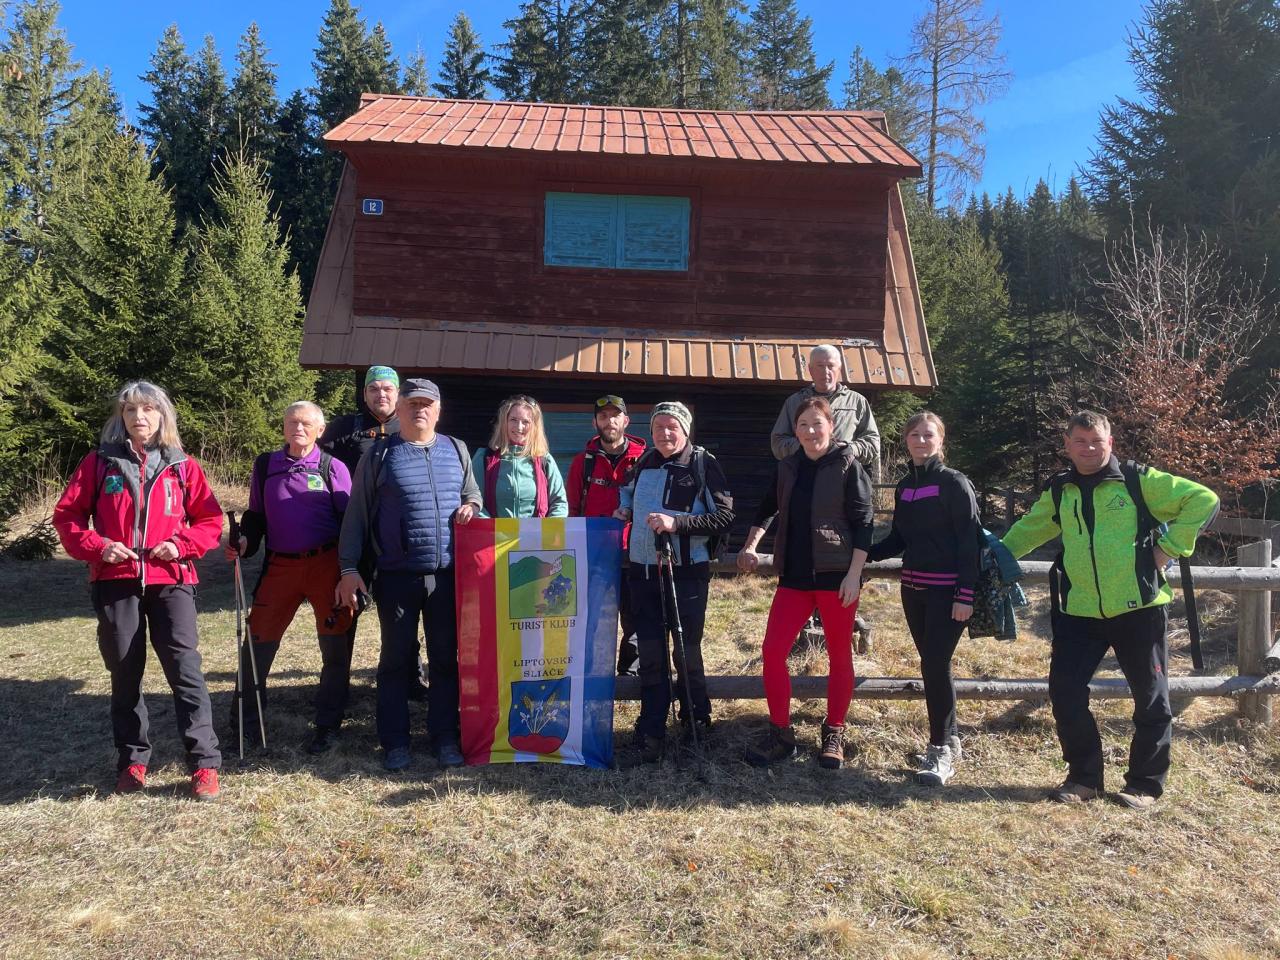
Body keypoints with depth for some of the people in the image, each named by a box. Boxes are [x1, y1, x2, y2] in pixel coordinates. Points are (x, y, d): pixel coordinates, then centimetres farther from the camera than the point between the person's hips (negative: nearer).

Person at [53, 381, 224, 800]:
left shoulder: (182, 466, 5)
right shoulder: (99, 463, 6)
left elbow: (211, 520, 7)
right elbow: (67, 514, 6)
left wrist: (181, 545, -9)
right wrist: (96, 546, -9)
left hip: (170, 580, -1)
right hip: (115, 581, 1)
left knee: (184, 667, -8)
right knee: (124, 673, 10)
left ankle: (204, 762, -3)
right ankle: (132, 761, 23)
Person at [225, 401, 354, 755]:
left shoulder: (333, 467, 1)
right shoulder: (265, 466, 9)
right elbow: (256, 516, 16)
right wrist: (245, 543, -4)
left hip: (327, 564, -2)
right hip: (280, 566, 2)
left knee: (335, 646, 3)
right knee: (258, 639, 2)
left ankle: (328, 723, 18)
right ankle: (244, 720, 20)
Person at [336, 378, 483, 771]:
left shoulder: (456, 451, 11)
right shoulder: (379, 455, 3)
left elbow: (473, 494, 23)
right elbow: (356, 514, 3)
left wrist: (470, 507, -1)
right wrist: (349, 567, -3)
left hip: (447, 575, 2)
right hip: (397, 576, -2)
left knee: (445, 658, 8)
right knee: (396, 659, 6)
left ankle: (445, 739, 20)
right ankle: (395, 743, 17)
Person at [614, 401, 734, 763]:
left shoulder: (703, 464, -6)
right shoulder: (645, 462, 10)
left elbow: (724, 517, -11)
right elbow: (628, 489, 32)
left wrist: (676, 522, -20)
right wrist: (624, 509, 10)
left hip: (686, 573, -4)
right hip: (643, 570, 4)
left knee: (687, 653, 5)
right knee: (650, 655, 6)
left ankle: (697, 723, 26)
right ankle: (651, 733, 13)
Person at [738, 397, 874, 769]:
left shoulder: (848, 466, -4)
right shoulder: (787, 468, 9)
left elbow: (863, 522, -7)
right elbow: (767, 509, 22)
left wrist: (854, 574, -14)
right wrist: (750, 546, 9)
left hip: (836, 575, -4)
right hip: (794, 575, 4)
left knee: (839, 656, 7)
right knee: (773, 651, -4)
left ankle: (834, 735, 22)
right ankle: (781, 734, 9)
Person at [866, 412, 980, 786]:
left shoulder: (954, 483, -8)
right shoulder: (904, 486, 11)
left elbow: (970, 540, -12)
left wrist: (966, 595, -17)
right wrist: (866, 553, 0)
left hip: (947, 590, -6)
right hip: (913, 588, 6)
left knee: (935, 664, -9)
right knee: (931, 665, 11)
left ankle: (940, 749, 3)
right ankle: (948, 740, 24)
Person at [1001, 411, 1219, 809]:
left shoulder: (1139, 480, -4)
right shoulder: (1059, 491, 9)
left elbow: (1203, 499, -3)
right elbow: (1028, 529, 23)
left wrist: (1169, 547, -8)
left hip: (1138, 608, -3)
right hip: (1079, 612, 4)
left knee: (1150, 697, 8)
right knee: (1065, 692, 0)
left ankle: (1145, 783, 26)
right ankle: (1084, 777, 18)